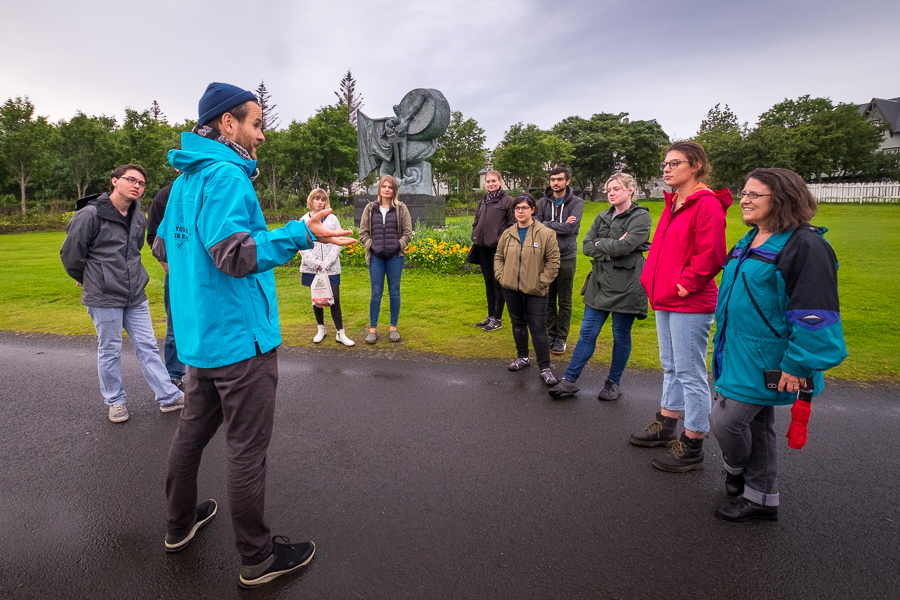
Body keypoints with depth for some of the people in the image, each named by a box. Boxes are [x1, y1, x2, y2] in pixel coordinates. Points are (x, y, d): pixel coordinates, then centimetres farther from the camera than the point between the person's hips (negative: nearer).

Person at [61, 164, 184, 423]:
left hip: (135, 295, 6)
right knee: (110, 349, 6)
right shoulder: (90, 214, -12)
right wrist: (88, 279, 8)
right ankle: (115, 401, 23)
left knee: (147, 346, 8)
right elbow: (70, 253, -5)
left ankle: (169, 397, 13)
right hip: (103, 297, -5)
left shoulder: (138, 217, 9)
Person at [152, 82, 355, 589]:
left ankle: (181, 524, 42)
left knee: (194, 428, 22)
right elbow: (235, 254, -27)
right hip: (240, 337, -10)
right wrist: (301, 234, -28)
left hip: (199, 334, 10)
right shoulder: (226, 174, -17)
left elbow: (164, 247, 22)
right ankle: (258, 557, 17)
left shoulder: (186, 178, 14)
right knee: (249, 448, 1)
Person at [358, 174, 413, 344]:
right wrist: (371, 246, -6)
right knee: (376, 293, 4)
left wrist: (398, 246, -9)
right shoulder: (370, 208, 6)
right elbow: (363, 232, 7)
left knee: (394, 292, 7)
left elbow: (407, 232, 2)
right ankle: (372, 329, 13)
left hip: (395, 257, 0)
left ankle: (393, 328, 19)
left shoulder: (401, 208, 3)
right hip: (376, 257, 1)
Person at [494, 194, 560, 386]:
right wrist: (501, 276, 3)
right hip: (511, 289, 5)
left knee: (538, 328, -3)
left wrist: (541, 282, -9)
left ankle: (545, 368, 6)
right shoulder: (507, 234, 7)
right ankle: (522, 357, 35)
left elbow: (553, 262, -5)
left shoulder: (546, 234, -6)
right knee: (517, 324, 17)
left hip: (535, 291, -4)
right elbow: (499, 257, 16)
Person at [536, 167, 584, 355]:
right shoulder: (543, 202, 7)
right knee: (548, 299, 11)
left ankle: (561, 338, 16)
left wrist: (546, 224, -11)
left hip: (566, 257, -2)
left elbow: (571, 227, -17)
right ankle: (550, 334, 23)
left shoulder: (576, 203, -1)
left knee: (564, 302, 5)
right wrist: (560, 226, -16)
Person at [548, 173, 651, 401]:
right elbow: (586, 246, 1)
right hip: (600, 283, 5)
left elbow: (624, 246, -21)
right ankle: (569, 380, 11)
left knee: (621, 336, 8)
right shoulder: (603, 217, 12)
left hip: (625, 286, -5)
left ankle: (614, 383, 24)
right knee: (587, 333, 6)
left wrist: (599, 242, -7)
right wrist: (611, 249, -12)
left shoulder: (641, 217, -6)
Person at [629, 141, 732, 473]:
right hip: (665, 300, 10)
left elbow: (711, 255, -21)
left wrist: (686, 285, -15)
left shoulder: (707, 204, -13)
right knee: (671, 367, 20)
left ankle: (692, 446, 12)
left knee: (690, 372, -1)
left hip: (690, 305, -9)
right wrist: (652, 279, 12)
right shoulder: (673, 204, 15)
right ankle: (666, 425, 36)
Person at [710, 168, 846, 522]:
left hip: (765, 361, -9)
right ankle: (761, 498, 32)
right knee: (757, 424, 17)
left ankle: (736, 471, 29)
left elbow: (815, 315, -19)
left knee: (725, 419, -3)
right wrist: (725, 342, 23)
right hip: (740, 353, 9)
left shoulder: (805, 246, -17)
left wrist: (797, 366, -20)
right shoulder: (751, 242, 12)